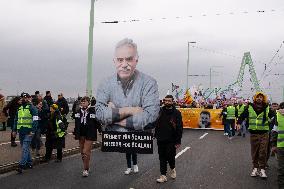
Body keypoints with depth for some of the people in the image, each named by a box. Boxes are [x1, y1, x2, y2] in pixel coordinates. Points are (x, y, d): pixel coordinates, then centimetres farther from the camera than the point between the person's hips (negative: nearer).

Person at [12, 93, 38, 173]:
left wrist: (32, 131, -19)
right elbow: (16, 120, 22)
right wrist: (14, 130, 14)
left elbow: (35, 120, -12)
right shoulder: (19, 108, 16)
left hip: (28, 132, -7)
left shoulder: (32, 108, -5)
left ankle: (21, 165, -15)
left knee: (25, 148, -12)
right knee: (25, 148, 14)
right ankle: (29, 163, 25)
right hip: (21, 131, 7)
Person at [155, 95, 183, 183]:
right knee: (162, 158, 7)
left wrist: (178, 141, -12)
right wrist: (156, 135, 12)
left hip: (171, 140, -4)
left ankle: (172, 169, 31)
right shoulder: (161, 111, 6)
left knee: (170, 156, 1)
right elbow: (157, 124, 15)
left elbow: (179, 128, -9)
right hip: (161, 139, 4)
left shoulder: (176, 113, -8)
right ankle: (163, 176, 13)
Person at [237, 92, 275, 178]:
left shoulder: (267, 108, 1)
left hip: (264, 133, -1)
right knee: (254, 152, 7)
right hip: (253, 133, 1)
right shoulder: (249, 107, 2)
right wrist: (239, 123, -5)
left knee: (263, 152, -2)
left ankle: (262, 169, 7)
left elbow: (274, 116, 3)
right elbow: (242, 115, 8)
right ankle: (255, 168, 19)